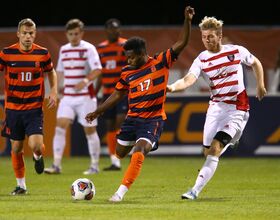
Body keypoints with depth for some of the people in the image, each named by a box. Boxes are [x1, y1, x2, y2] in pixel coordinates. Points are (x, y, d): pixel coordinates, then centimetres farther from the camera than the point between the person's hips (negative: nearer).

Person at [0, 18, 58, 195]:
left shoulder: (42, 53, -4)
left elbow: (51, 72, 13)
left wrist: (54, 92, -1)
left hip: (35, 108, -1)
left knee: (36, 145, -16)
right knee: (16, 148, 6)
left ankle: (38, 156, 22)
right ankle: (21, 185, 23)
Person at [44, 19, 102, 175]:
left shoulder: (88, 49, -7)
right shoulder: (64, 50, 12)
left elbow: (97, 70, -18)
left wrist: (85, 81, -33)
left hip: (85, 96, -5)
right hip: (68, 96, 5)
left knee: (90, 130, 1)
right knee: (60, 126, -9)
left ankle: (95, 166, 13)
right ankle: (57, 165, -10)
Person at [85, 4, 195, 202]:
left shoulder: (161, 63, -6)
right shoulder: (127, 73, 3)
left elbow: (182, 43, -9)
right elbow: (118, 95, 15)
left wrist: (188, 21, -21)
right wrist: (98, 112, 13)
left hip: (153, 119, -5)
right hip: (133, 117, 5)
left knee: (138, 152, -23)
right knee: (120, 154, 11)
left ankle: (121, 192, -22)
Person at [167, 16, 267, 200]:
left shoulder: (237, 51, -3)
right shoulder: (202, 60, -3)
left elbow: (256, 63, 17)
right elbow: (188, 80, -21)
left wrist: (260, 85, 10)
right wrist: (172, 87, -40)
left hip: (237, 109, -3)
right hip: (216, 107, 4)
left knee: (215, 148, -18)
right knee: (208, 151, 5)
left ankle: (196, 190, -23)